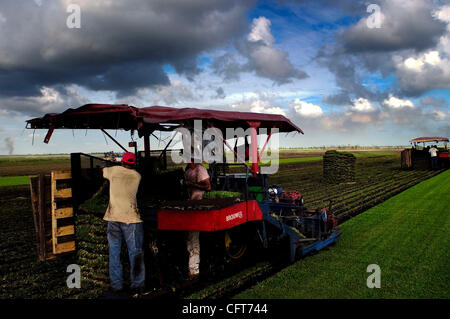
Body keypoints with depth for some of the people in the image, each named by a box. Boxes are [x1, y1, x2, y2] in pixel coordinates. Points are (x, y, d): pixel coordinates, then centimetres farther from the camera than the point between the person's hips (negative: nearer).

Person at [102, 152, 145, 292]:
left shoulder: (115, 170, 8)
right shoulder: (137, 176, 6)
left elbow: (103, 171, 26)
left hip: (113, 218, 2)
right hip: (131, 218, -1)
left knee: (114, 252, 10)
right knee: (135, 252, 5)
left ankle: (116, 285, 13)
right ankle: (137, 284, 10)